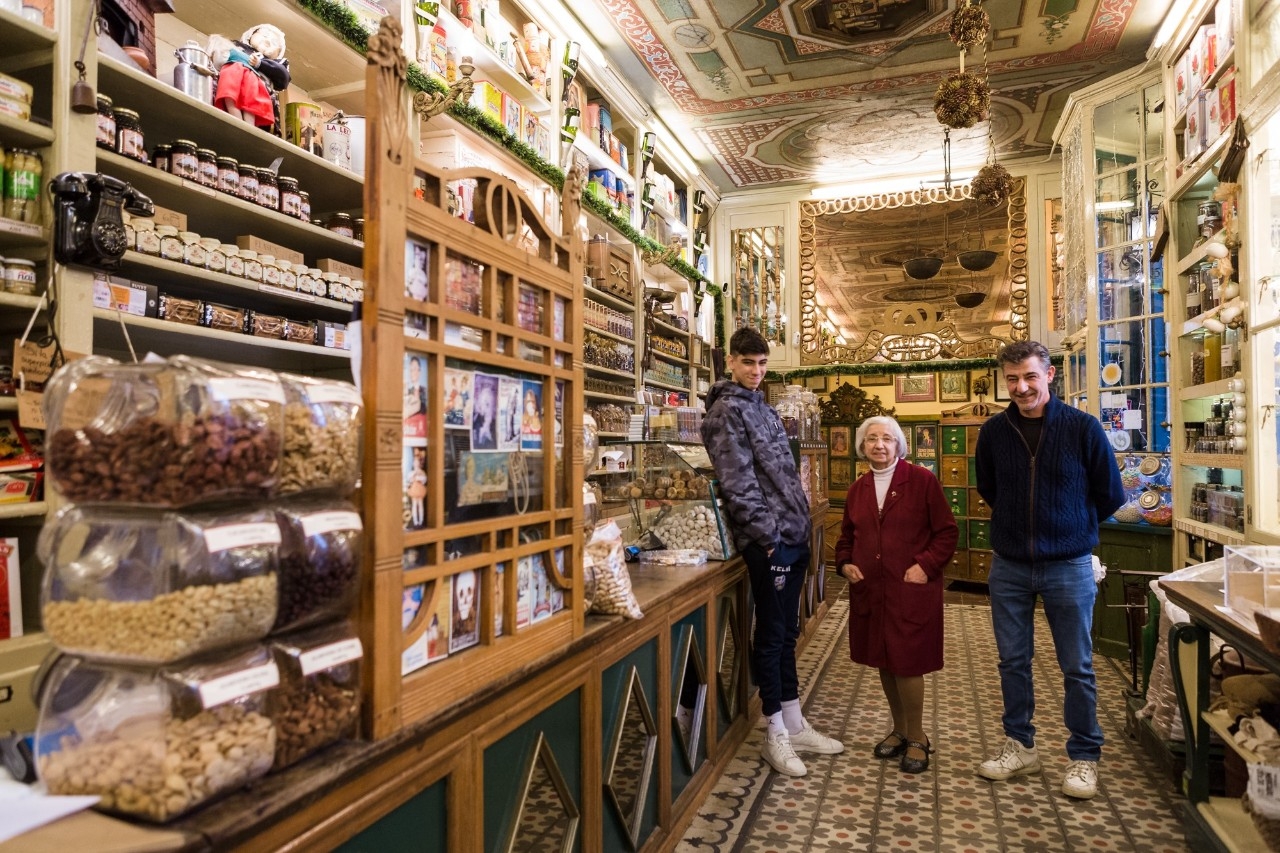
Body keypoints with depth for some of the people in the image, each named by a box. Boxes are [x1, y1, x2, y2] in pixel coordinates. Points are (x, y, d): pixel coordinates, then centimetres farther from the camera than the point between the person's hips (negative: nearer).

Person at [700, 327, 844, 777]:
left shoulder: (761, 406, 18)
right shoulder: (727, 409, -9)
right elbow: (738, 481, -16)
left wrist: (800, 524, 14)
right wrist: (767, 533, -17)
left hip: (793, 535, 9)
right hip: (768, 539, -9)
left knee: (787, 632, 15)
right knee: (770, 635, 1)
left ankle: (794, 723, 27)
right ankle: (775, 735, 14)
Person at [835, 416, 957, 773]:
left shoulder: (922, 480, -5)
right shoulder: (857, 489, 10)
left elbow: (947, 531, -5)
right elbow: (847, 536, 20)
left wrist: (925, 565, -15)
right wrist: (845, 563, 2)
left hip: (911, 589, -5)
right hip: (869, 590, 5)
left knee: (906, 664, -3)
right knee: (883, 662, 13)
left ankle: (917, 739, 17)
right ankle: (899, 730, 32)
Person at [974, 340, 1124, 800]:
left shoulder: (1082, 427, -10)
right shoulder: (993, 432, -2)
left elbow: (1110, 495, 1)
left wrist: (1072, 527, 9)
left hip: (1068, 567, -2)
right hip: (1009, 567, 3)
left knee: (1077, 667, 9)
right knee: (1013, 662, 12)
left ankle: (1084, 757, 24)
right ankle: (1020, 746, 28)